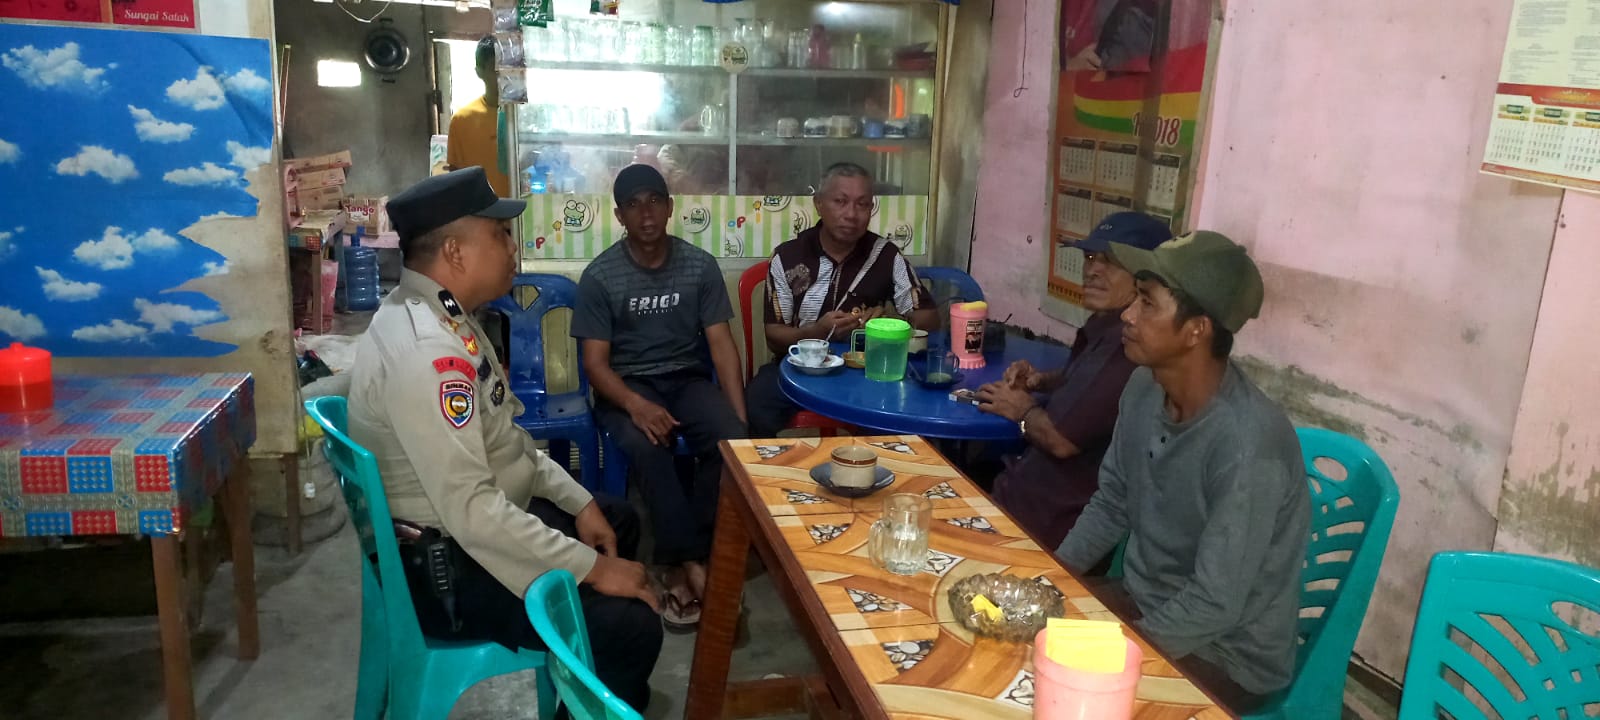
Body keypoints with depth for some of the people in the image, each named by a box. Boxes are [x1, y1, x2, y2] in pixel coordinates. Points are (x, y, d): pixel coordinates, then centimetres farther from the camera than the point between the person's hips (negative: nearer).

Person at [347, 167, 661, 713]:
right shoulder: (426, 351, -29)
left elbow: (502, 437, 13)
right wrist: (591, 568, -24)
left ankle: (595, 685, 38)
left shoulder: (440, 316, 4)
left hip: (472, 520, 11)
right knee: (630, 626, -19)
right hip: (445, 563, -11)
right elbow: (472, 511, -32)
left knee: (619, 522, 24)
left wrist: (579, 501, 6)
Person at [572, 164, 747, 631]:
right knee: (645, 445, -35)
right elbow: (595, 361, -8)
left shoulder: (700, 265, 0)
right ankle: (692, 563, -25)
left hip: (688, 380, 2)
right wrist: (636, 405, -29)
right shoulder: (600, 276, -6)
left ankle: (679, 564, -18)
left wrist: (741, 417, -15)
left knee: (729, 440, -29)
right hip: (627, 386, -2)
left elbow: (721, 344, -2)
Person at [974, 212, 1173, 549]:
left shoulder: (1133, 350, -26)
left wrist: (1023, 410, -5)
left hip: (1056, 512, -9)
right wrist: (1040, 381, 6)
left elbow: (1062, 441, -25)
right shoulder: (1105, 326, 5)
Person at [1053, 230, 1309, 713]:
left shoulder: (1247, 445, -30)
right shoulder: (1144, 388, -6)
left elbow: (1214, 606, -26)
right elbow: (1111, 503, 7)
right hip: (1142, 601, 7)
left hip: (1223, 655, -7)